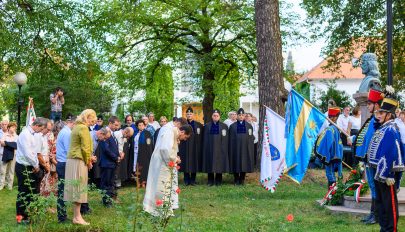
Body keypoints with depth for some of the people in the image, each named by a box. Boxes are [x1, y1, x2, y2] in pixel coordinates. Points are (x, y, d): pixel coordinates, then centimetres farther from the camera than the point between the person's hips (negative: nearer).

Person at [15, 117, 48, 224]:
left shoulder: (31, 134, 11)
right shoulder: (25, 134, -18)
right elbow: (27, 154, -23)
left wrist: (36, 165, 5)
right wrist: (36, 165, -11)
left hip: (29, 167, 9)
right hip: (23, 167, -9)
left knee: (32, 191, 12)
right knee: (23, 192, -1)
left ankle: (28, 213, 20)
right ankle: (21, 217, 7)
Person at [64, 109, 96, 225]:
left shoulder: (77, 126, 18)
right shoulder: (83, 128, -12)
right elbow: (85, 147, -16)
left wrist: (89, 158, 14)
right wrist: (88, 161, -4)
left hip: (72, 160, 9)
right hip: (79, 161, -9)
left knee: (76, 188, 10)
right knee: (79, 188, -6)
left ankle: (76, 215, 12)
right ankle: (77, 217, -3)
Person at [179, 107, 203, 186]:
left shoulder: (198, 125, 5)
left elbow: (201, 138, 6)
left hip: (195, 148, 1)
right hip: (185, 148, -1)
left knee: (194, 164, 3)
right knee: (186, 164, 1)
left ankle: (193, 180, 11)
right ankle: (187, 180, 9)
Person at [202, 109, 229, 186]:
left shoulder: (224, 126, 4)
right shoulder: (207, 126, 8)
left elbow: (225, 139, 0)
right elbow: (205, 138, 7)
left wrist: (224, 149, -6)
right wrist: (205, 148, 0)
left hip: (219, 148, -1)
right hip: (210, 149, 1)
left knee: (219, 164, 1)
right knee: (210, 164, 3)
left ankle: (218, 181, 10)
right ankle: (210, 181, 10)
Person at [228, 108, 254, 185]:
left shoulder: (249, 126, 7)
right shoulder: (232, 126, 5)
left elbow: (251, 138, 5)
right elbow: (231, 139, 3)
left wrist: (251, 149, -1)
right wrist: (231, 149, -4)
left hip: (245, 148, 1)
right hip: (236, 149, -1)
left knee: (244, 164, 2)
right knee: (236, 164, 1)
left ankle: (242, 180, 11)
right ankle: (236, 180, 11)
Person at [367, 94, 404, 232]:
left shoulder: (391, 130, -17)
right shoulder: (381, 129, 13)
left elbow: (391, 155, -23)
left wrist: (388, 175, -24)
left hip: (386, 173, -10)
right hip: (378, 171, 10)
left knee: (389, 202, -3)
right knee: (380, 200, 16)